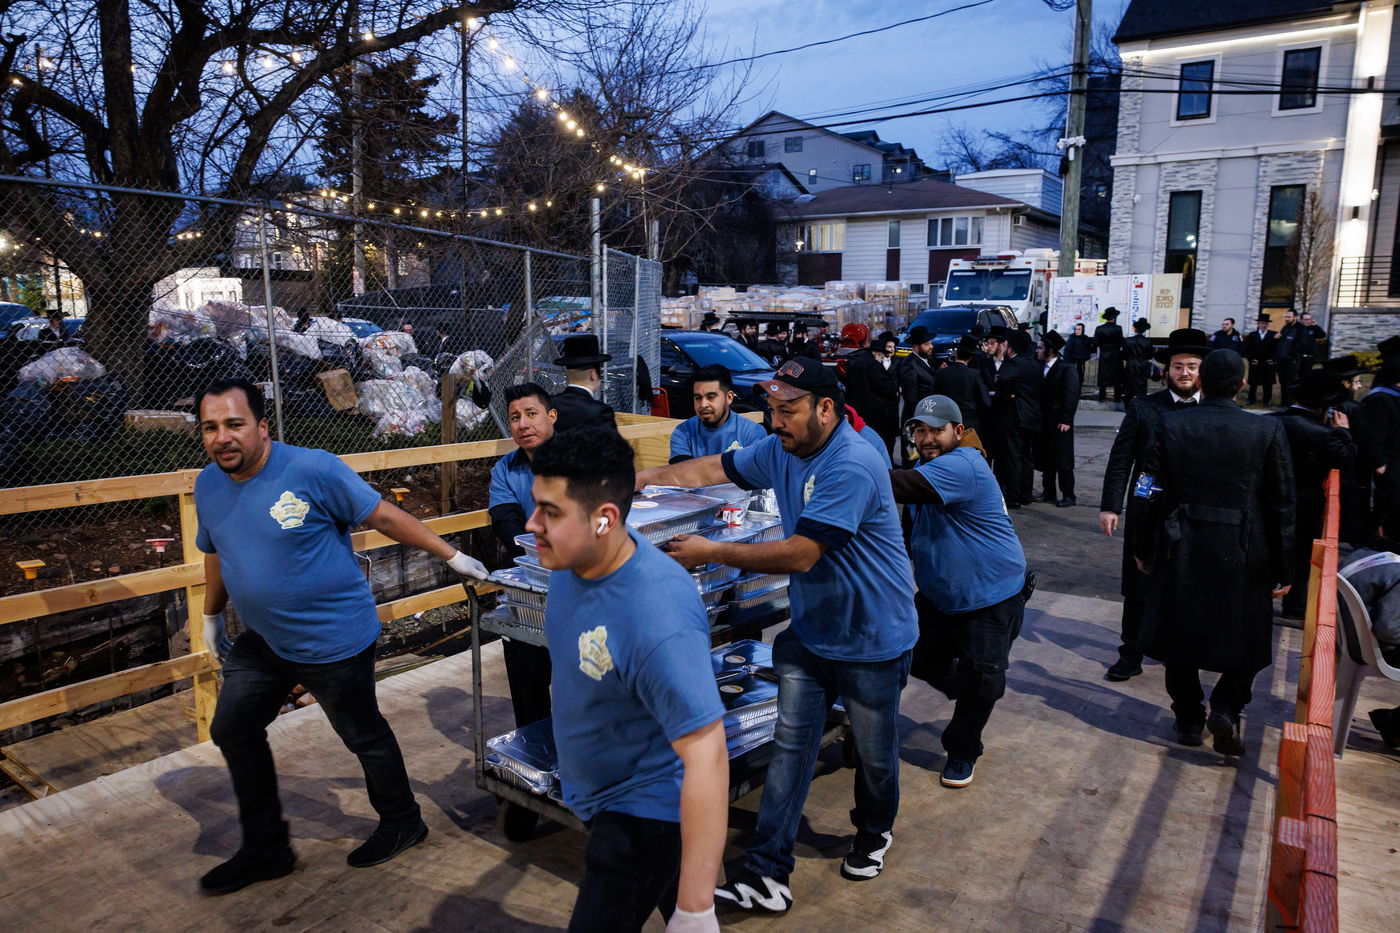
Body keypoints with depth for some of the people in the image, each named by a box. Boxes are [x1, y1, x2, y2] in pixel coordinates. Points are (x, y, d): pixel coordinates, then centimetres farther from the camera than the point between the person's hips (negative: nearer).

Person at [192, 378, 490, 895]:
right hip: (261, 639, 7)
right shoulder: (208, 485, 0)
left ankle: (402, 823, 36)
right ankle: (265, 849, 33)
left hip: (334, 638, -7)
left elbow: (386, 517, -17)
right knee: (233, 731, 14)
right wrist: (212, 615, 26)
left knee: (363, 735, 10)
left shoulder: (313, 470, -22)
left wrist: (452, 555, -14)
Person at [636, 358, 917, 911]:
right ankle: (766, 872, 10)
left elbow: (799, 554, -31)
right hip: (810, 631, 6)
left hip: (872, 638, -6)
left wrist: (712, 553, -27)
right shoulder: (781, 450, -2)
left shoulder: (853, 467, -29)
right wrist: (638, 479, 2)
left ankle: (874, 832, 45)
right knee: (790, 744, 4)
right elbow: (711, 471, 9)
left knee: (874, 750, 15)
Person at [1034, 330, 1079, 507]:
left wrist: (1066, 420, -16)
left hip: (1059, 423, -6)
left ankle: (1068, 496, 7)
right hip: (1043, 422, 6)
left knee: (1063, 461, 0)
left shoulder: (1066, 369, -10)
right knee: (1045, 460, 11)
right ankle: (1048, 493, 21)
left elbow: (1072, 396, -12)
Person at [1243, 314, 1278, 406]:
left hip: (1268, 364, -1)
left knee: (1268, 383, 5)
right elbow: (1247, 349, 4)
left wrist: (1274, 359, -10)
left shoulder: (1273, 335, 2)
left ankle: (1267, 399, 14)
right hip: (1255, 364, 1)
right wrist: (1251, 359, -6)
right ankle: (1251, 399, 15)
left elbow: (1277, 348, -2)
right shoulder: (1252, 335, 7)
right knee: (1253, 383, 6)